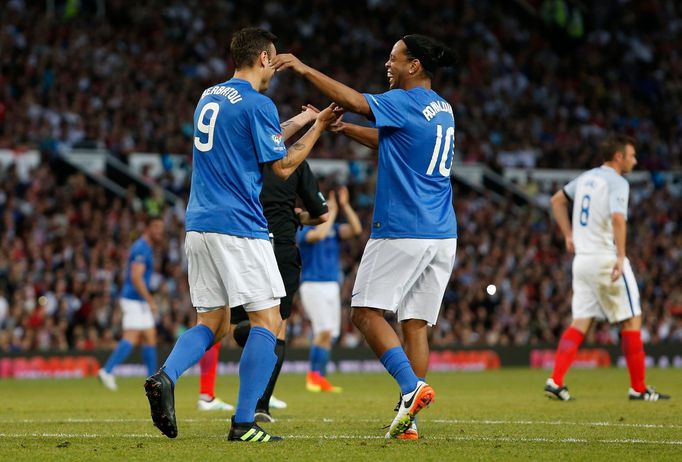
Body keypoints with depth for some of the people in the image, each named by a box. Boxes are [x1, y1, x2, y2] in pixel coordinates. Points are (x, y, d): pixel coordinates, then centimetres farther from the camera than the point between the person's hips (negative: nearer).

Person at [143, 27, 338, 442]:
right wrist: (317, 128, 7)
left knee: (212, 323, 13)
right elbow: (282, 167, -5)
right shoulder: (257, 104, -9)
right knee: (268, 321, -1)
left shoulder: (209, 97, 16)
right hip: (239, 227, -8)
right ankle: (244, 423, -7)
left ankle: (166, 377, -14)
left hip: (199, 224, 8)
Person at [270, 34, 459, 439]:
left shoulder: (406, 103, -10)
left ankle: (412, 386, -18)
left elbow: (354, 101, -22)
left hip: (401, 232, -8)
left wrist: (303, 68, -15)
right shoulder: (443, 109, 16)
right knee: (415, 322, 6)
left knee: (367, 312, -1)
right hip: (442, 235, 8)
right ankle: (409, 421, 1)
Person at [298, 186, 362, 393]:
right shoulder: (304, 230, -6)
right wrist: (331, 212, -19)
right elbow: (318, 235, -28)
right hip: (313, 285, -7)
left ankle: (321, 378, 7)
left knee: (329, 334, 3)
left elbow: (356, 229, -2)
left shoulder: (334, 229, 13)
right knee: (324, 330, -18)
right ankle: (313, 374, -11)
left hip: (332, 286, 7)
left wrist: (345, 206, -7)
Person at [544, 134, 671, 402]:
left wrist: (568, 235, 27)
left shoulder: (586, 178, 14)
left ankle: (555, 381, -8)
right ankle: (638, 388, 5)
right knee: (631, 320, 3)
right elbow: (618, 218, -27)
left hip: (582, 259, 7)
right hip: (606, 258, -7)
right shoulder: (617, 182, -11)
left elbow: (557, 201, 28)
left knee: (580, 324, 6)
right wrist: (621, 257, -26)